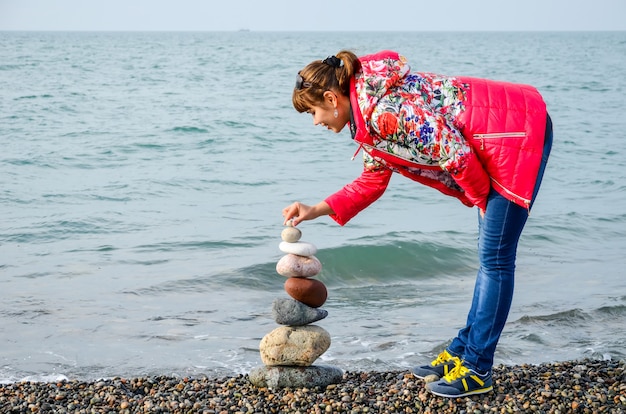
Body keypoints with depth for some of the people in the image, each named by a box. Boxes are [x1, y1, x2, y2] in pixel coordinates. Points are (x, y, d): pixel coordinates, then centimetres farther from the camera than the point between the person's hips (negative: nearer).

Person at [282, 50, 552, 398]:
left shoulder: (386, 111, -23)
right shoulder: (368, 116, 8)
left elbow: (455, 153, -24)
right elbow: (372, 182, 17)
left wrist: (480, 199, -7)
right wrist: (317, 210, 9)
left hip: (521, 132, -10)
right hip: (498, 144, 10)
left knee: (496, 258, -5)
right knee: (490, 255, 14)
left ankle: (477, 369, 1)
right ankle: (462, 351, 23)